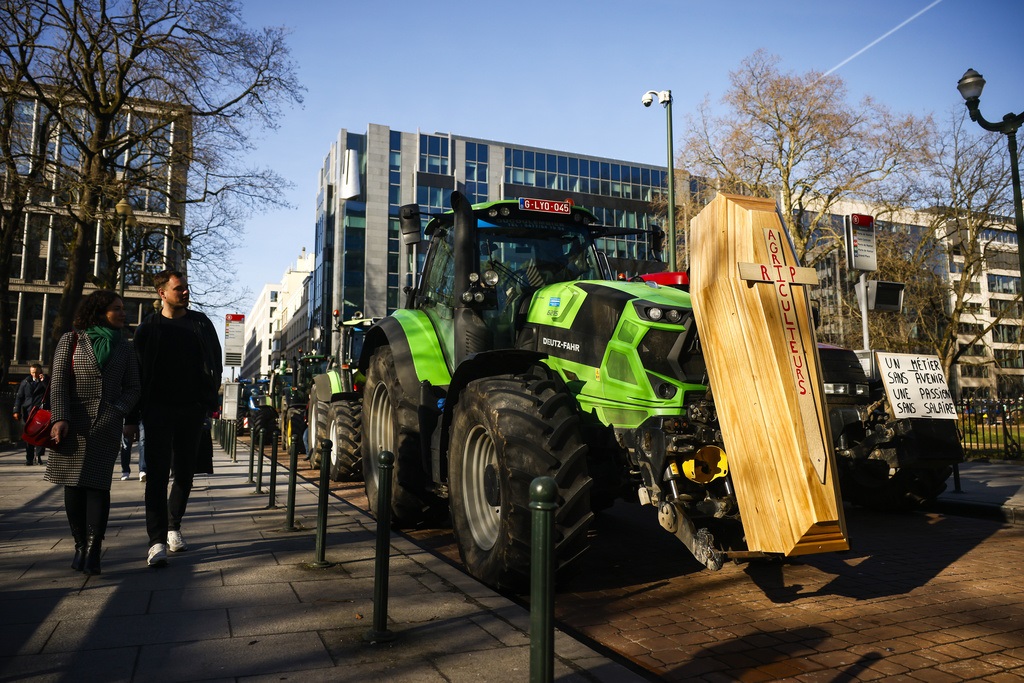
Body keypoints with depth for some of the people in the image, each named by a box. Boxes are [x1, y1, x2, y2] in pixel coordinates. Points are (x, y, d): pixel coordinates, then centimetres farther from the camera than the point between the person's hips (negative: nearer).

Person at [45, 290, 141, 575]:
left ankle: (93, 550, -10)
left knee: (97, 483, -8)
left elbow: (132, 388, 11)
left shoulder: (124, 348, 12)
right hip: (73, 423, 0)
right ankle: (80, 545, 12)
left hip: (107, 424, 0)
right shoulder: (71, 340, 6)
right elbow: (59, 382, -1)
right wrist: (60, 418, -13)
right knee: (72, 484, 2)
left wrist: (118, 410, -7)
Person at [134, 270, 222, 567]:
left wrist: (210, 399, 2)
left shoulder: (200, 323, 9)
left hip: (191, 409, 2)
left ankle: (173, 526, 25)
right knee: (157, 473, -6)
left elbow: (215, 362, 10)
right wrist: (141, 409, -3)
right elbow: (138, 368, 4)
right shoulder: (149, 327, 4)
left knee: (185, 473, 9)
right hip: (159, 409, -2)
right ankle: (157, 540, -7)